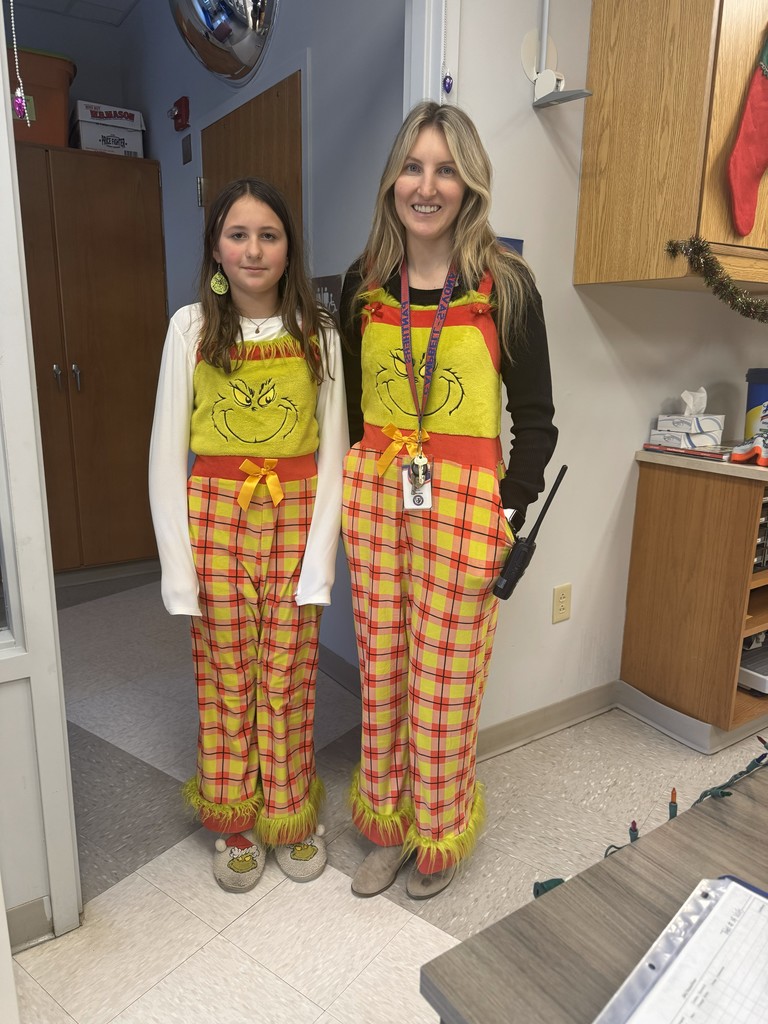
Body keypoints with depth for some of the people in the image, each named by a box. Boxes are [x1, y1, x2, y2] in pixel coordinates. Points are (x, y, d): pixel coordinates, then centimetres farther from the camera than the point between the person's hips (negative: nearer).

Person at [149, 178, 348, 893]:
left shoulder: (318, 332, 0)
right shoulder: (192, 328, -2)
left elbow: (333, 451, -1)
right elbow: (166, 454, -3)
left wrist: (318, 560, -8)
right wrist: (178, 569, -8)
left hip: (296, 518, 0)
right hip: (216, 519, 0)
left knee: (288, 679, 9)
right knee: (225, 679, 10)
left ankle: (291, 819, 32)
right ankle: (234, 824, 32)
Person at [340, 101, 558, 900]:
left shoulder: (505, 285, -3)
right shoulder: (363, 284, 7)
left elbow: (535, 415, -1)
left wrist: (510, 511, -9)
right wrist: (357, 485, 9)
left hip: (465, 503, -3)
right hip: (374, 496, 4)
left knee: (446, 681, 5)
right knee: (382, 671, 11)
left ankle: (437, 839, 29)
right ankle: (387, 828, 32)